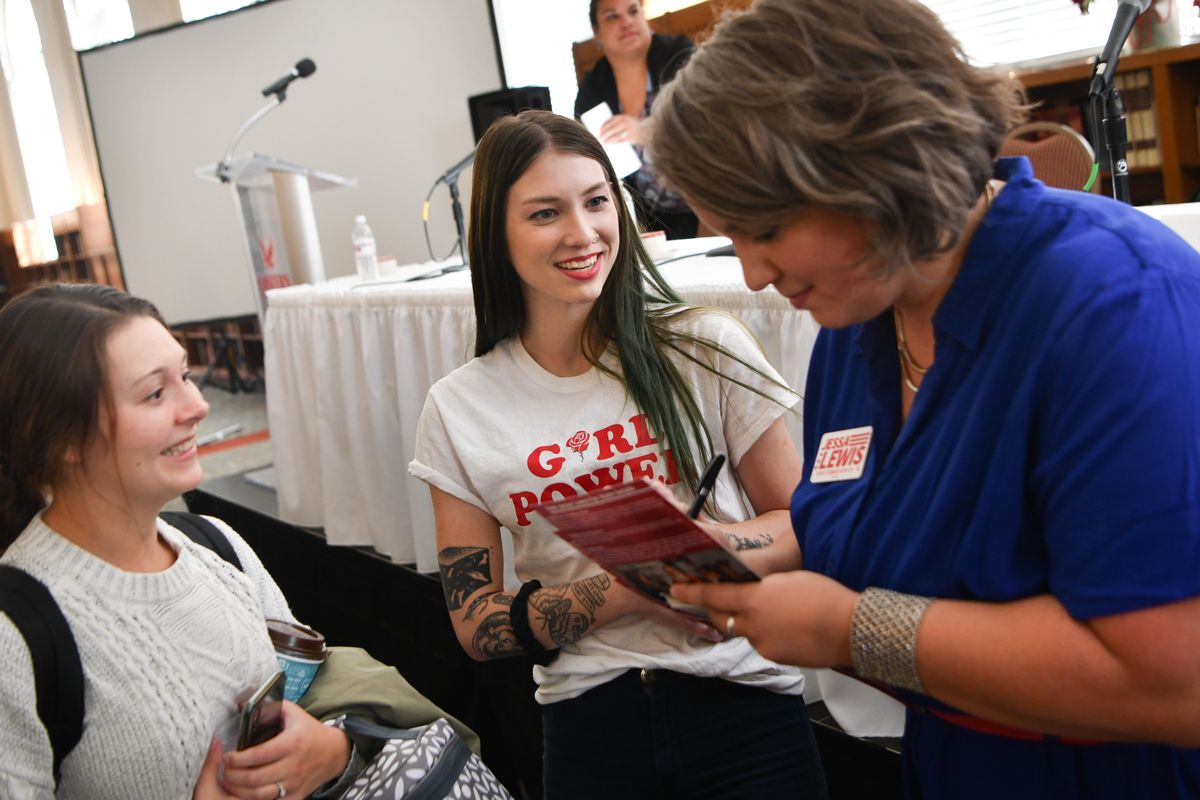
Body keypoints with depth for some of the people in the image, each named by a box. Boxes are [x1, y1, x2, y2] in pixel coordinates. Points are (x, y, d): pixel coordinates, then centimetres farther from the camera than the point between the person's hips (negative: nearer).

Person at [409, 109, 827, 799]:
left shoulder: (706, 349, -8)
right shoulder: (460, 410, -3)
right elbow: (478, 627, -2)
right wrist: (634, 588, -17)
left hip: (743, 698, -1)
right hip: (589, 726, 1)